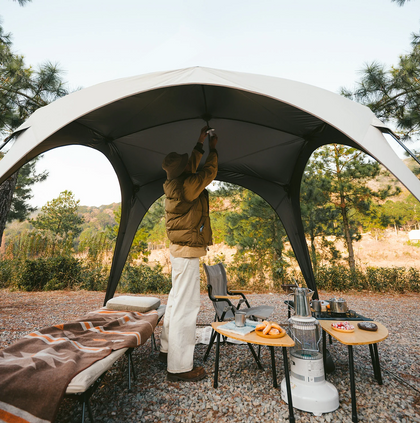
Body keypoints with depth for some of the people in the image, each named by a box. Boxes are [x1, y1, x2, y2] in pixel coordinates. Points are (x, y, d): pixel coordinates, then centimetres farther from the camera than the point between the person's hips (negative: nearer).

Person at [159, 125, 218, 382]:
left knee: (176, 300, 20)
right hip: (188, 251, -11)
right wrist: (213, 149, 11)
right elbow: (209, 173, -6)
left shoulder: (175, 184, 7)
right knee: (186, 306, -3)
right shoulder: (186, 186, -20)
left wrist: (200, 144, 30)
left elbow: (193, 168, 24)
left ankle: (168, 349, 36)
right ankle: (180, 366, 9)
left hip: (180, 249, 11)